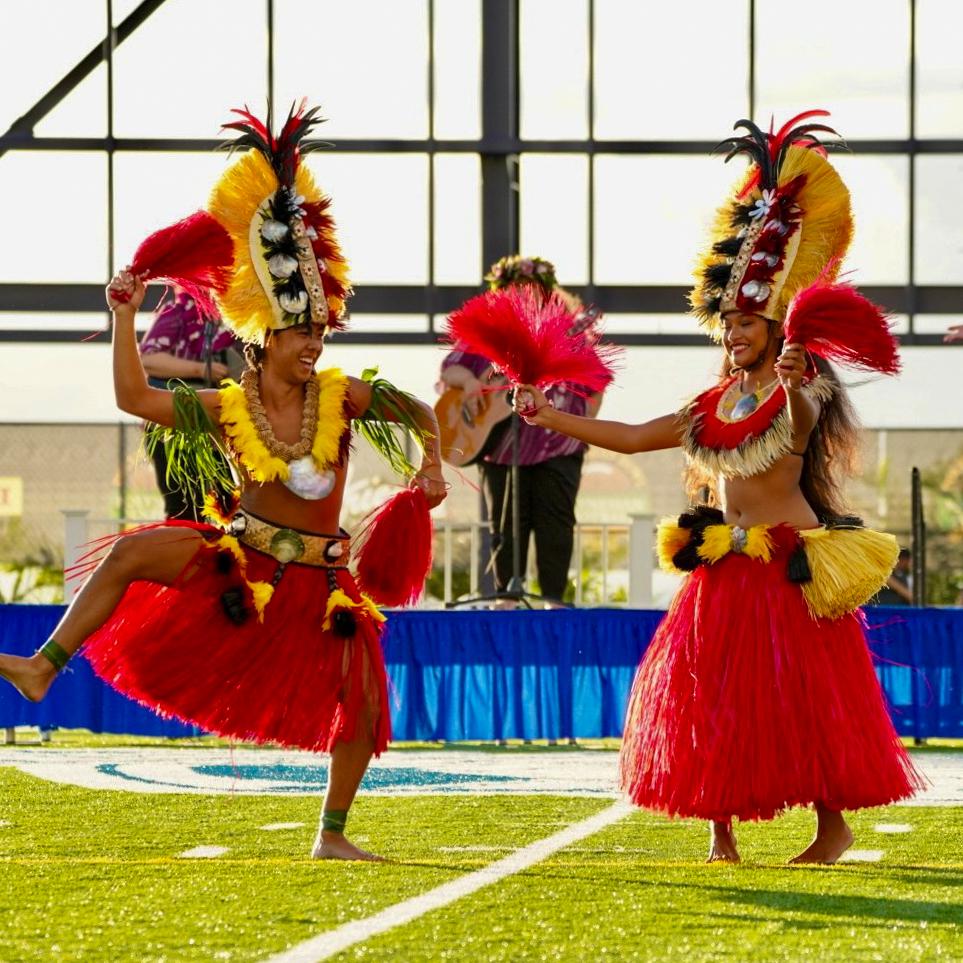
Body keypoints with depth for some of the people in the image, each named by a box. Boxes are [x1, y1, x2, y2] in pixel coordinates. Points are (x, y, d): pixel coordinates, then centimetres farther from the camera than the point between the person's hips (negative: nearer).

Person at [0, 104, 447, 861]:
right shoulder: (228, 409, -7)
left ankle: (332, 835, 14)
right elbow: (136, 398, -13)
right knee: (132, 552, -23)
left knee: (364, 705, -3)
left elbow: (419, 413, -2)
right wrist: (125, 317, -16)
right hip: (239, 561, -1)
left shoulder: (341, 396, -7)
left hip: (317, 578, 1)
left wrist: (433, 465, -20)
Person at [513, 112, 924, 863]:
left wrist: (793, 388, -51)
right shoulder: (715, 407, 13)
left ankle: (833, 826, 9)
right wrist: (550, 417, 10)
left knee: (800, 696, -5)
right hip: (724, 569, 7)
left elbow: (801, 432, -30)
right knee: (710, 695, 2)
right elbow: (632, 437, 16)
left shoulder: (799, 393, -6)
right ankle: (721, 835, 8)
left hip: (790, 568, -6)